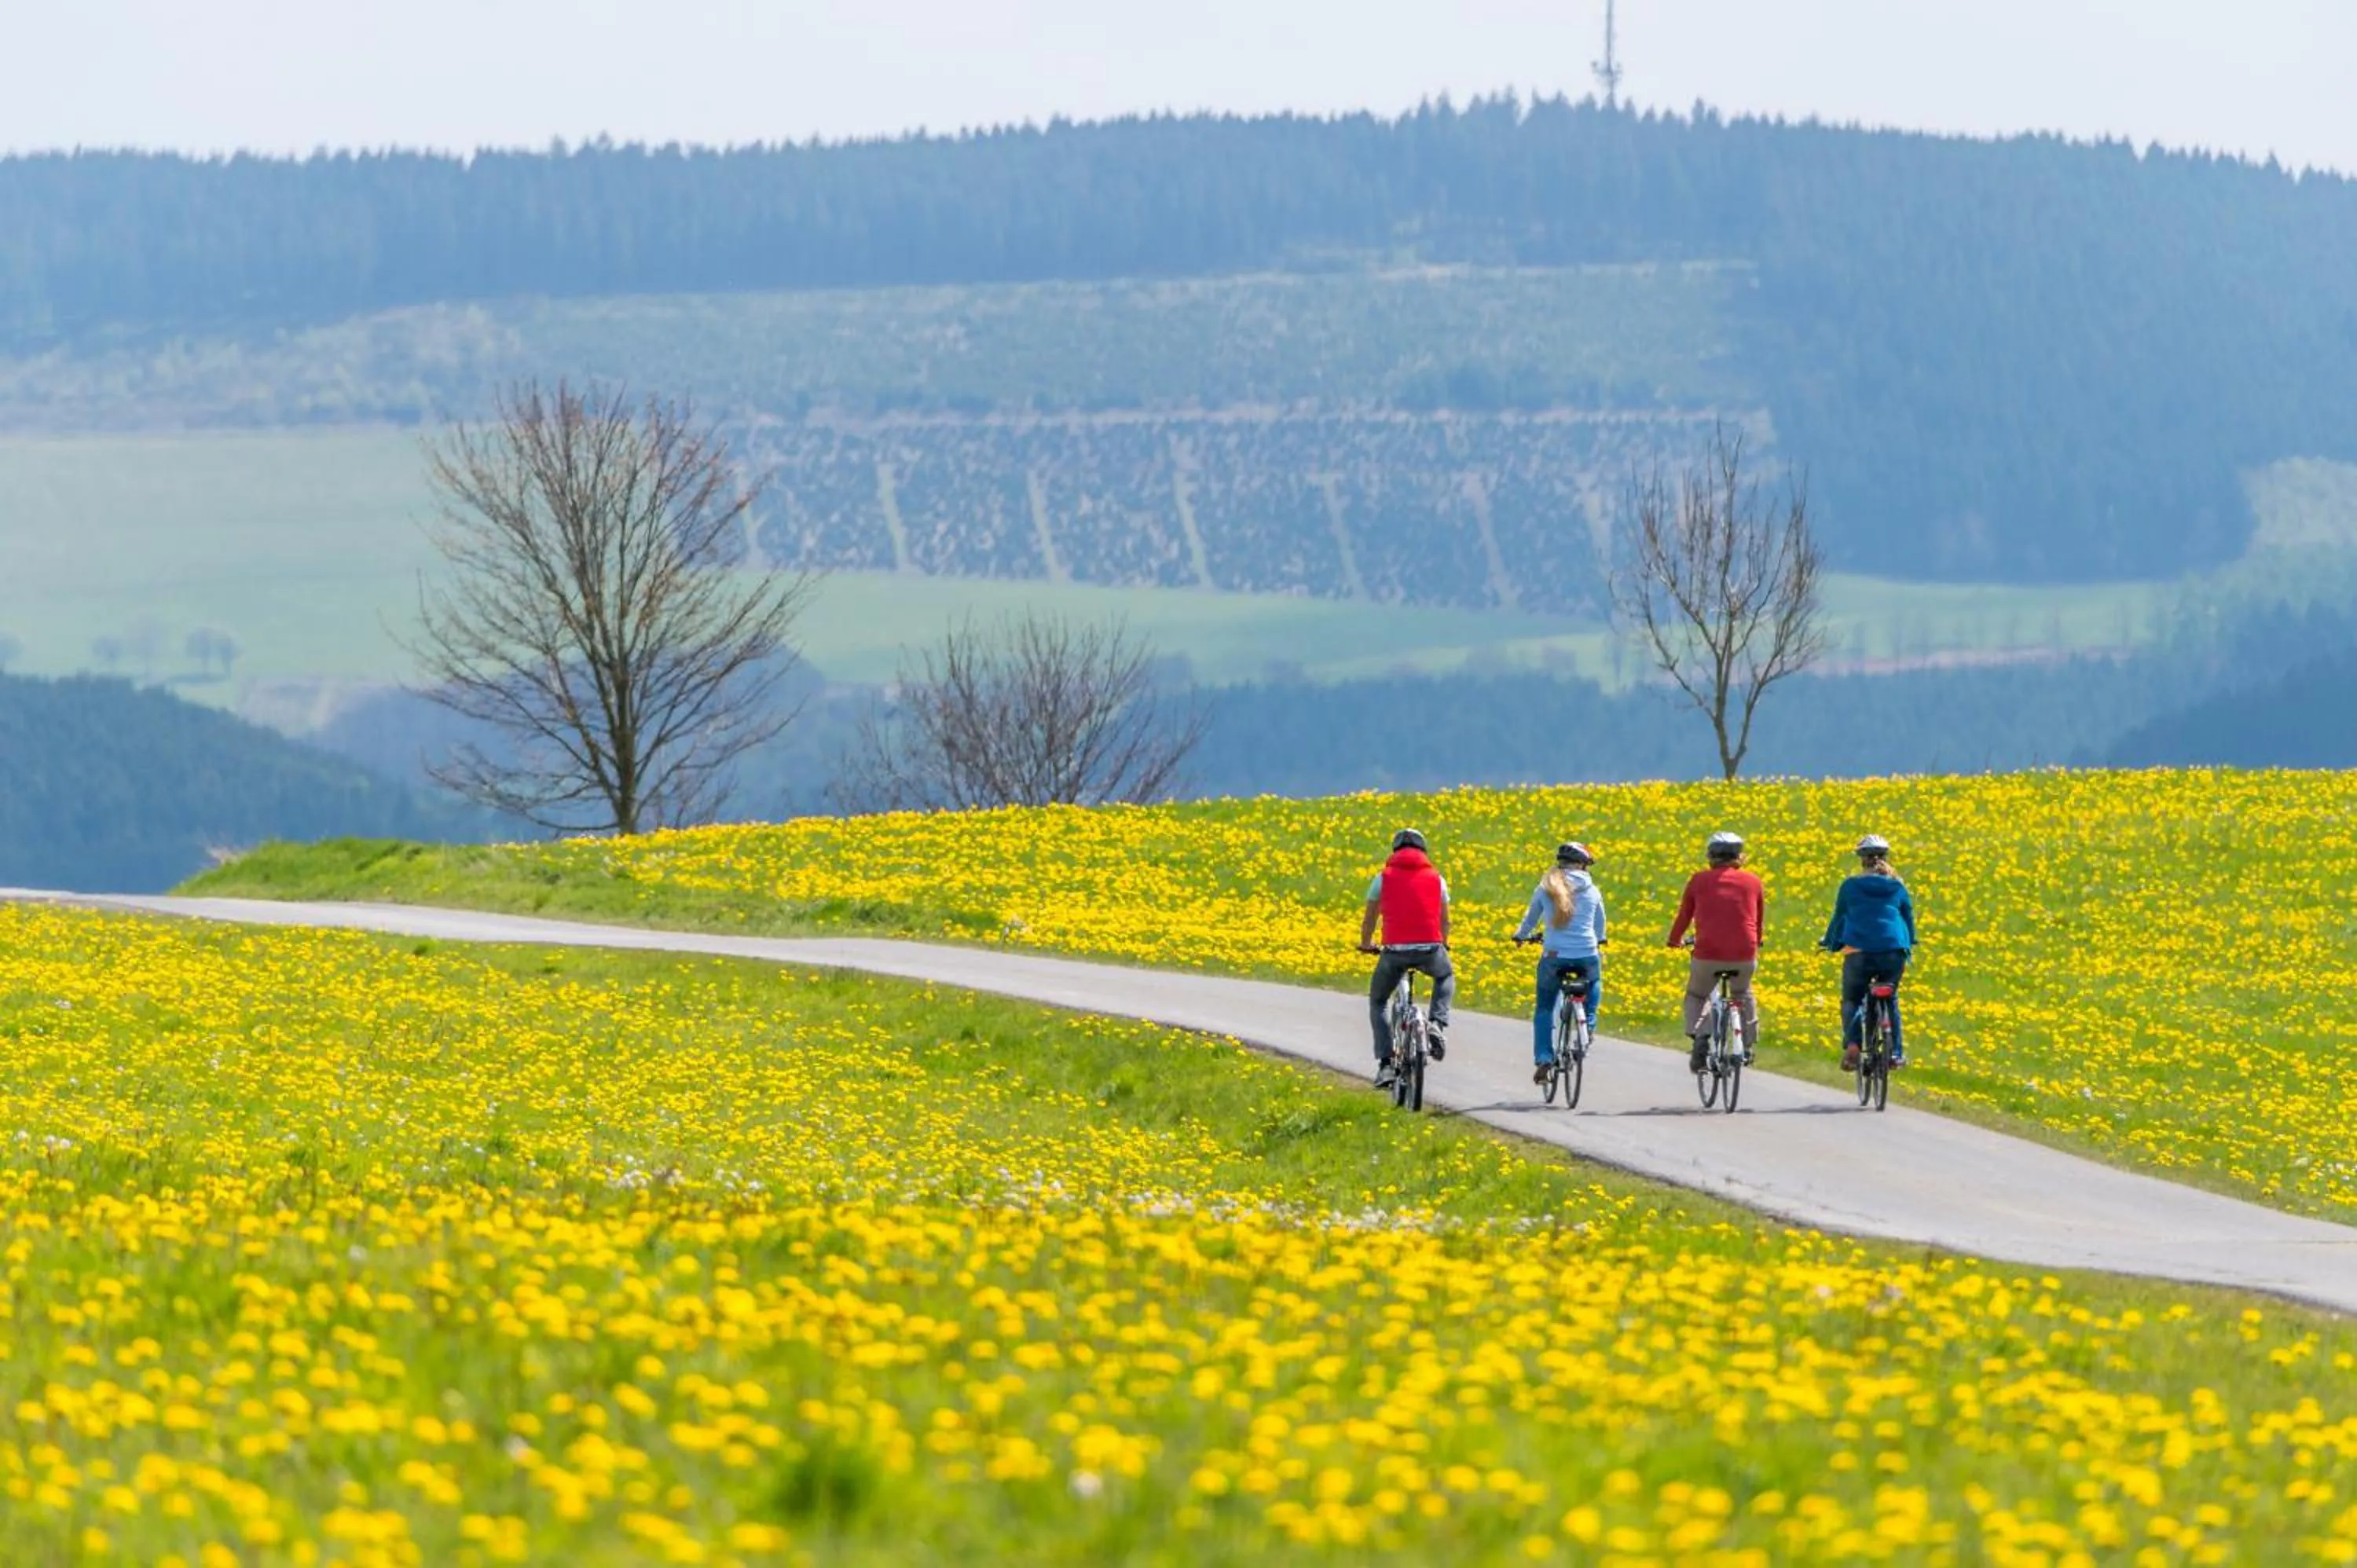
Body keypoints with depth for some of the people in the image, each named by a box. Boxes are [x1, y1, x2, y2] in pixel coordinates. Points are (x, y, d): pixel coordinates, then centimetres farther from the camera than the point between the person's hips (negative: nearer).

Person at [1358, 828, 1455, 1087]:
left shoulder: (1385, 877, 10)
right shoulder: (1436, 878, 14)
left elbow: (1370, 918, 16)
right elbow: (1444, 920, 23)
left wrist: (1366, 944, 37)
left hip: (1395, 950, -1)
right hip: (1430, 949, 1)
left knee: (1378, 1001, 21)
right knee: (1445, 978, 36)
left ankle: (1385, 1064, 7)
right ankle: (1438, 1024, 10)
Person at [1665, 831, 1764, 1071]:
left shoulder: (1699, 880, 7)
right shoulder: (1752, 881, 10)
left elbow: (1684, 915, 16)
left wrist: (1675, 940, 35)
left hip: (1708, 953, -1)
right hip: (1745, 955, 1)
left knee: (1697, 997, 23)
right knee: (1743, 995, 31)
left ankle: (1699, 1040, -1)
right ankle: (1747, 1047, 29)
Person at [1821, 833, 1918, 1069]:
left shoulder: (1851, 886, 8)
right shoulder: (1897, 888, 13)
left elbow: (1839, 918, 16)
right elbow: (1909, 920, 22)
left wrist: (1830, 944, 32)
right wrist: (1909, 946, 39)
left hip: (1859, 950, -2)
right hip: (1894, 952, 2)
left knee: (1852, 1000, 13)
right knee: (1890, 1000, 23)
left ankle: (1852, 1044, -12)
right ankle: (1895, 1051, 16)